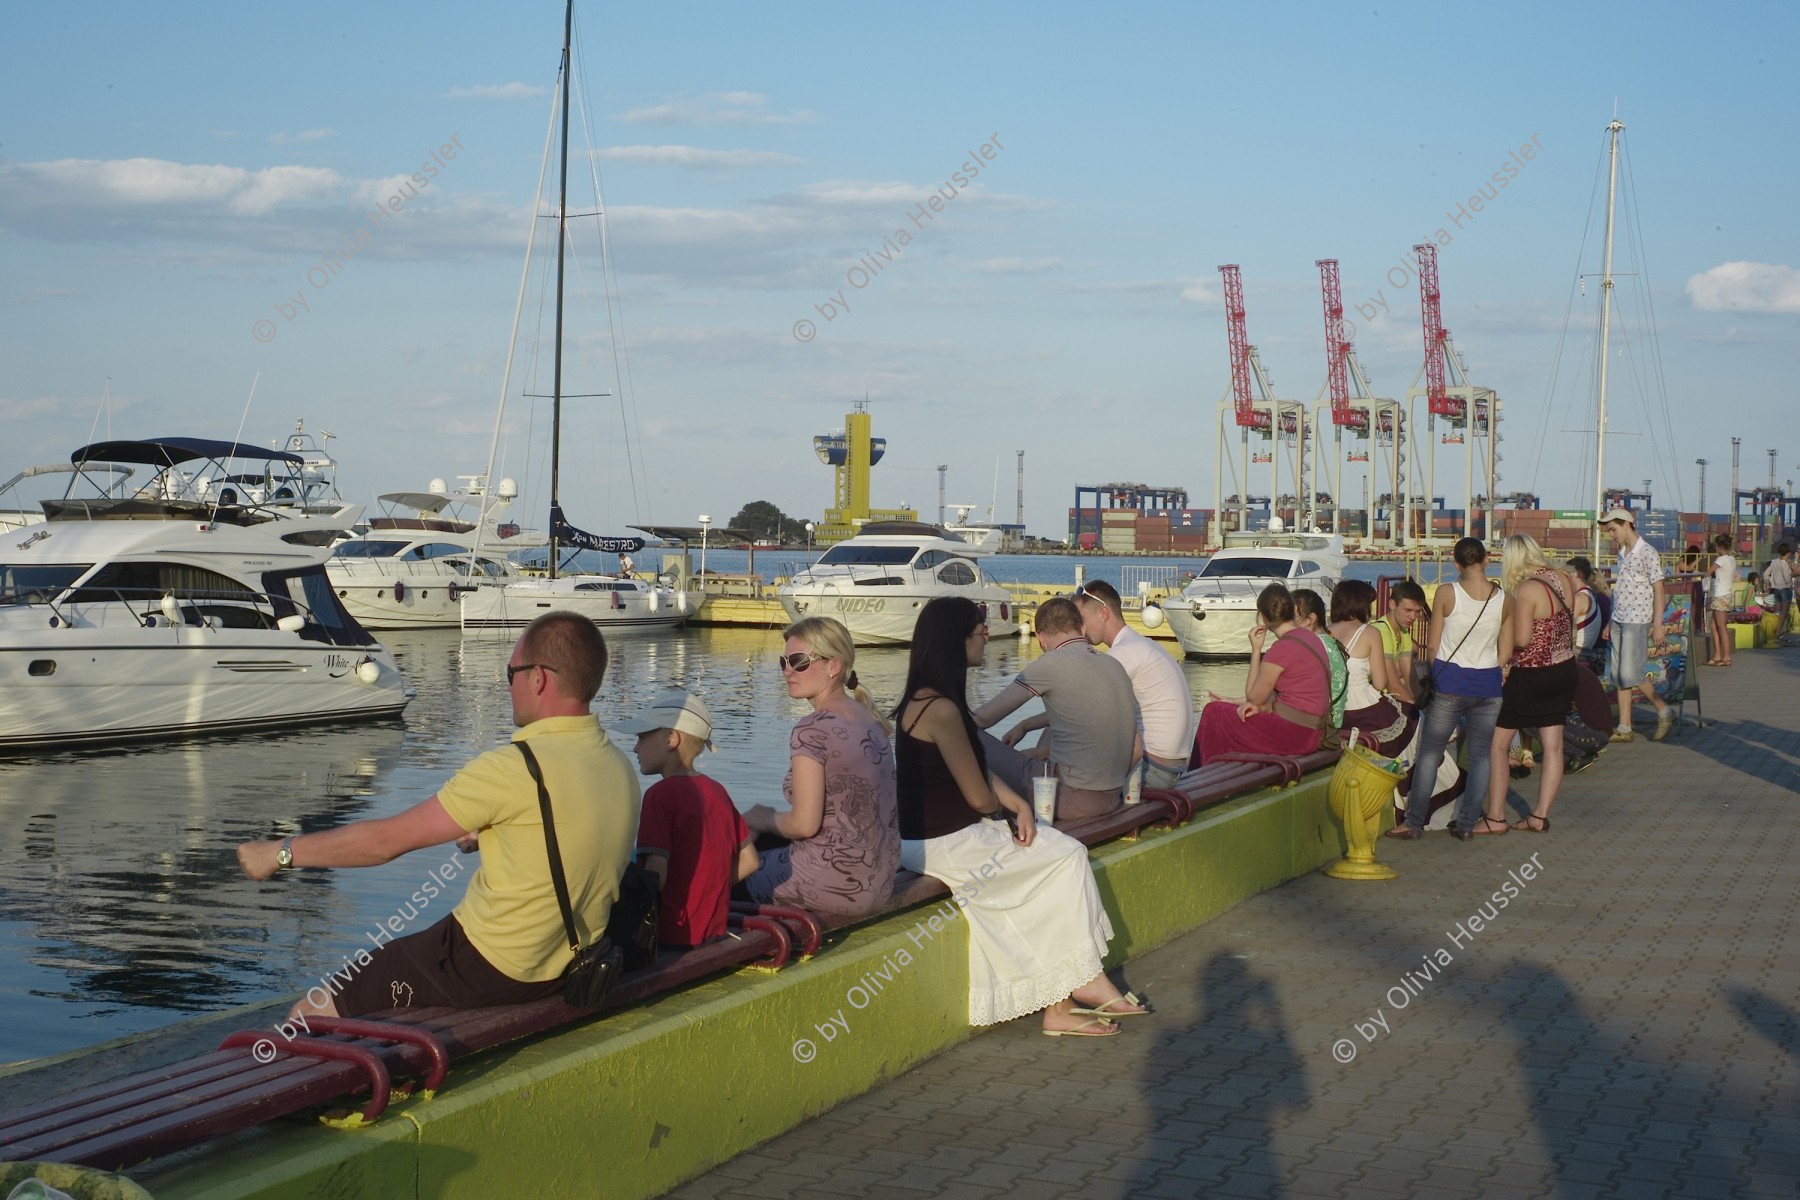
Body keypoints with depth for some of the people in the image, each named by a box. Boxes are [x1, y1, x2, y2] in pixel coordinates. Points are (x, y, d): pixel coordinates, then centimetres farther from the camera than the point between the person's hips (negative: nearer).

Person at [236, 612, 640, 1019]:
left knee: (311, 1015, 4)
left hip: (490, 972, -8)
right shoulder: (620, 768, 1)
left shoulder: (514, 768, -21)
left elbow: (387, 839, -14)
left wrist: (283, 853, -3)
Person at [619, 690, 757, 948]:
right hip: (713, 931, 8)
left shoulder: (662, 794, -12)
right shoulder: (717, 790, 11)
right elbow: (748, 861, 16)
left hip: (673, 936, -8)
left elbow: (655, 877, -19)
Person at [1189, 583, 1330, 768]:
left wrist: (1256, 649, -4)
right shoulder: (1308, 638, 9)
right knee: (1223, 711, 21)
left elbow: (1254, 696, -7)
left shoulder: (1282, 648, -19)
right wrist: (1263, 706, -1)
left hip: (1291, 733, -9)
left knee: (1214, 713, 6)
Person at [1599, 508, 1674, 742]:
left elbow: (1658, 590, -11)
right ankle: (1624, 729, 9)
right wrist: (1610, 622, 15)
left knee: (1630, 674, -11)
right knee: (1618, 676, 6)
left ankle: (1664, 712, 7)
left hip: (1637, 621, -8)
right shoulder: (1621, 554, 14)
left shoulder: (1647, 553, -10)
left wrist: (1657, 625, -15)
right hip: (1618, 620, 8)